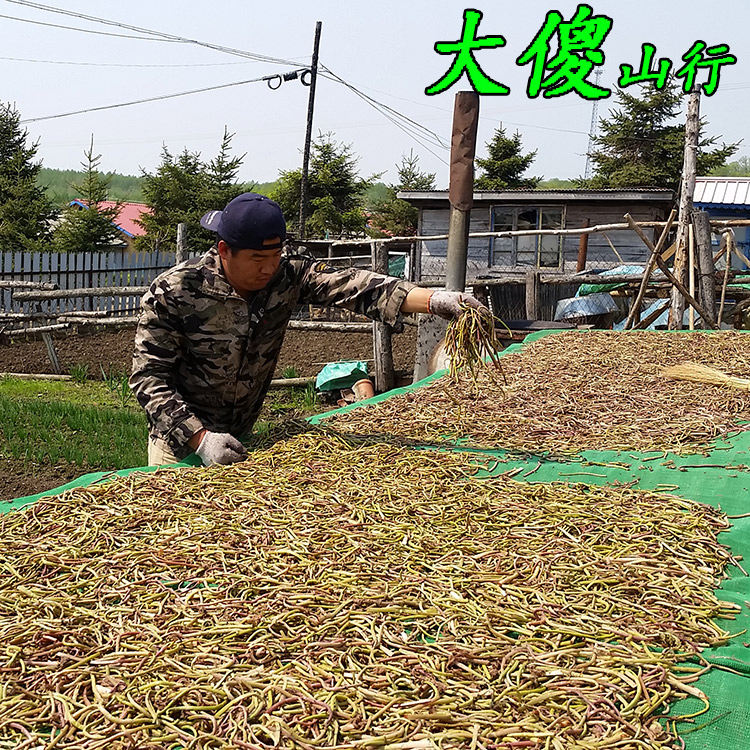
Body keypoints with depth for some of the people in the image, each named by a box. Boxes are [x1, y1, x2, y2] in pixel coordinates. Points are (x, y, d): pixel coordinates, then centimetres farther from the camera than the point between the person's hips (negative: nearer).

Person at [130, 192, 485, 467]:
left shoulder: (287, 275, -12)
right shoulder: (174, 292, -22)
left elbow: (350, 285, -25)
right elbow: (149, 377, -21)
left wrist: (436, 300, -38)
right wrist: (201, 437, -33)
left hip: (241, 437, 3)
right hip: (181, 440, -3)